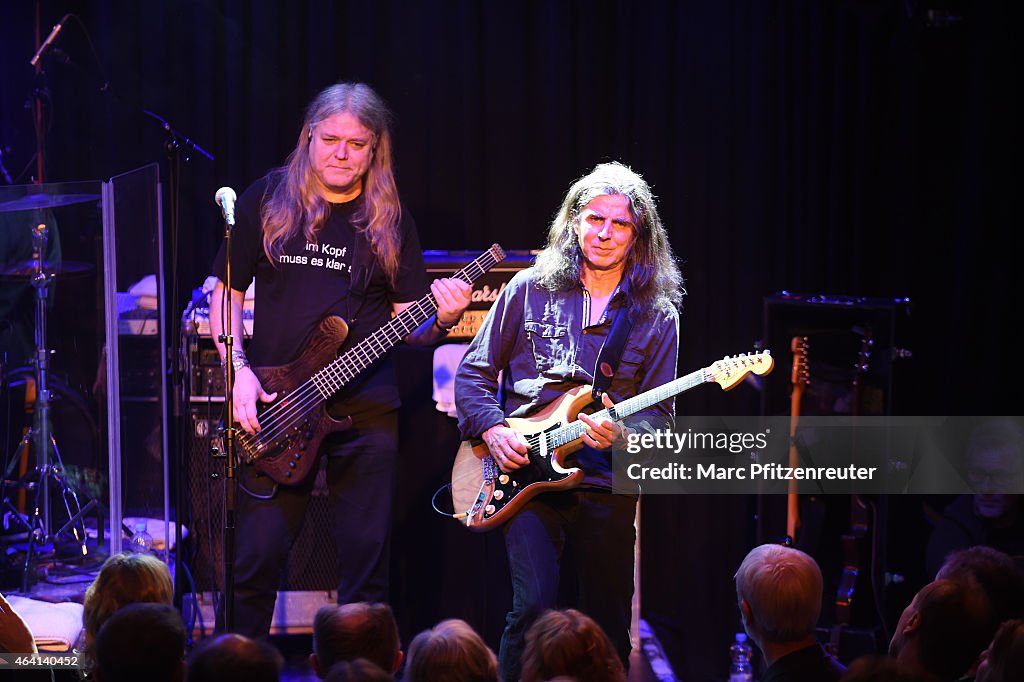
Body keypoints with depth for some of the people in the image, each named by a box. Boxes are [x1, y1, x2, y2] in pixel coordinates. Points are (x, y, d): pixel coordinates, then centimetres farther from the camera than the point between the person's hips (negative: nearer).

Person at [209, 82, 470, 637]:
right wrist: (239, 370, -7)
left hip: (365, 408, 1)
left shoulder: (389, 221, 6)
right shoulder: (268, 200, 4)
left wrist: (441, 317, -16)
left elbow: (408, 324, 6)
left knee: (366, 559, 2)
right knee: (258, 556, -3)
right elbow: (225, 292, 6)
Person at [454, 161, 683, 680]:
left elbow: (659, 414, 5)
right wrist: (493, 430, -8)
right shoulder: (529, 290, 4)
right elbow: (473, 372, 8)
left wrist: (620, 434, -16)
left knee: (608, 628, 6)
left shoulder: (657, 316, 6)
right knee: (535, 604, -19)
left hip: (605, 485, 2)